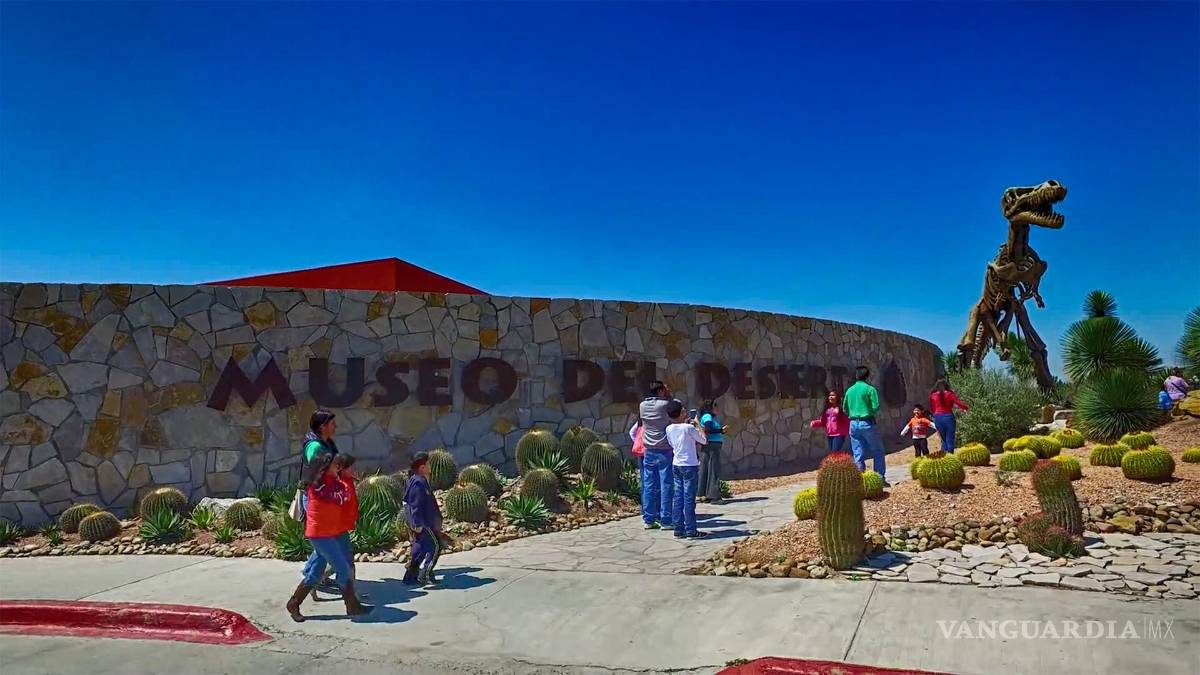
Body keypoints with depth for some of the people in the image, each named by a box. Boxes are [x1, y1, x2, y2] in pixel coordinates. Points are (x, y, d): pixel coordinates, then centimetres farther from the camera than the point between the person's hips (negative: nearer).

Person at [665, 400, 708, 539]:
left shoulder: (669, 429, 1)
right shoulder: (689, 428, -16)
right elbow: (704, 440, -5)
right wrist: (698, 424, 5)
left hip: (676, 465, 6)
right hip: (690, 466, -6)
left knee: (678, 497, 8)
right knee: (689, 499, -2)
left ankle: (679, 530, 10)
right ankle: (691, 530, 2)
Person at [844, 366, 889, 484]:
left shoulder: (849, 390, 8)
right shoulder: (869, 389, -7)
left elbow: (846, 410, 12)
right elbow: (876, 407, -12)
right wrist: (870, 412, 8)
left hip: (853, 424, 4)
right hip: (867, 423, -4)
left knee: (858, 454, 7)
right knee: (878, 452, 8)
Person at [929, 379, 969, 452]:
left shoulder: (933, 395, 5)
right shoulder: (949, 394, -3)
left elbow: (932, 408, 9)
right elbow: (959, 403, -6)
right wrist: (966, 408, 12)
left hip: (937, 418, 3)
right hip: (948, 417, -3)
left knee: (944, 440, 16)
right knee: (950, 440, 3)